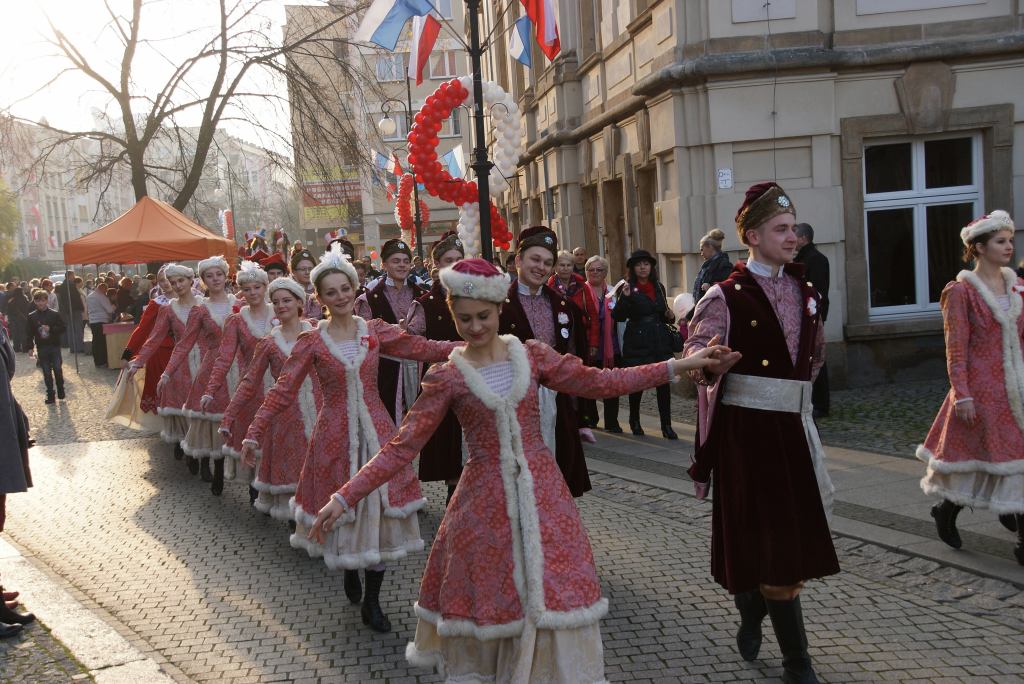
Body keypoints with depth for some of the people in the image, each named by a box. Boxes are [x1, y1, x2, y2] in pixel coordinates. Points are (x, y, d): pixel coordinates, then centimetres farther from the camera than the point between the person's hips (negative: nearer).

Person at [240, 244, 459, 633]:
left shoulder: (376, 332, 2)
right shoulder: (311, 343, -3)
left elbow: (422, 348, 5)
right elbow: (282, 392, -6)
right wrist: (254, 435, -12)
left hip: (375, 430, 1)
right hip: (335, 435, -1)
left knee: (379, 509, 1)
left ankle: (372, 602, 14)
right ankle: (349, 569, 39)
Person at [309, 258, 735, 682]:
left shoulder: (532, 355, 1)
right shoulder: (447, 378, -5)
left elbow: (598, 383, 4)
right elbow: (403, 447, -6)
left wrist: (676, 366, -1)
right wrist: (345, 498, -14)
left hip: (540, 490, 2)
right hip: (485, 499, -1)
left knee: (551, 587, 4)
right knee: (489, 594, 8)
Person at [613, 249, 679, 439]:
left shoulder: (659, 287, 13)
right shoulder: (628, 288, -3)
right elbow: (618, 316, -13)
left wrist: (669, 316, 3)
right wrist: (624, 297, -28)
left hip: (660, 343, 4)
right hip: (637, 343, -4)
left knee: (664, 384, -2)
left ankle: (666, 426, 2)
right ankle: (634, 421, 25)